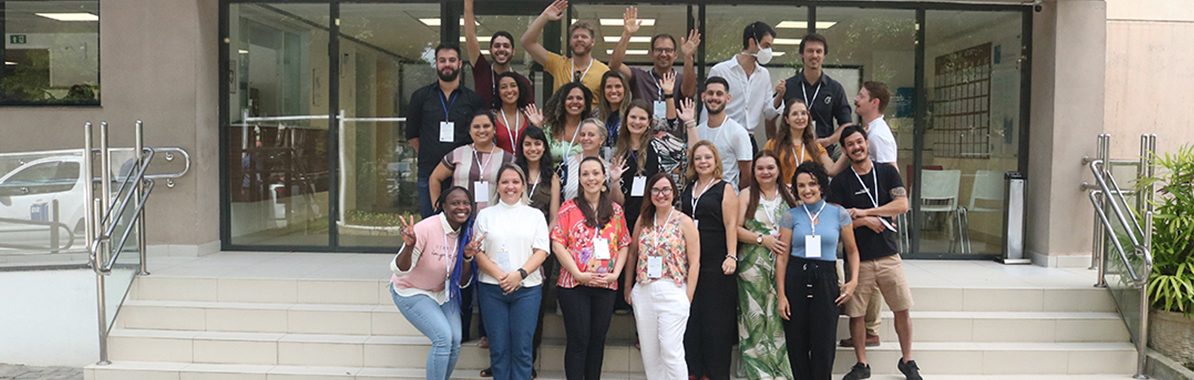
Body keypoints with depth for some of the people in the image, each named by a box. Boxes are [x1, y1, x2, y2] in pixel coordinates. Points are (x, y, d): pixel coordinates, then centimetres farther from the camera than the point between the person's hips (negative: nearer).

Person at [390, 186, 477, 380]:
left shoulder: (465, 234, -8)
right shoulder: (426, 229, -28)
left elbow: (462, 282, -5)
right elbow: (400, 270, -27)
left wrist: (467, 257, -22)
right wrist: (409, 246, -45)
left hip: (443, 292, 6)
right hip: (411, 292, -6)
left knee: (455, 341, -8)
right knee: (443, 336, -21)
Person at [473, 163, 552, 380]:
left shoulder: (535, 215, 10)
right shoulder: (485, 215, 11)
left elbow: (541, 251, 1)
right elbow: (478, 252, 3)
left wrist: (519, 274, -15)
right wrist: (500, 275, -12)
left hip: (527, 288, 0)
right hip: (492, 289, 1)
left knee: (522, 349, 0)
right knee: (498, 348, 3)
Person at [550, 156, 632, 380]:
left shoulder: (615, 210, 11)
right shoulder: (569, 208, 0)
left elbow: (624, 245, 11)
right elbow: (557, 244, -6)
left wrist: (615, 273, -4)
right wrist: (579, 274, -14)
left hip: (606, 286, 3)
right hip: (574, 285, -3)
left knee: (598, 340, 9)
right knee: (578, 340, -2)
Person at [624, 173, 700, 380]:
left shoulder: (684, 222, -2)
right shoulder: (643, 220, 10)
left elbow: (694, 263, -4)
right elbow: (632, 253, 15)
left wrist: (688, 298, -9)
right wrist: (628, 286, 10)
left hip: (672, 292, -4)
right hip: (643, 292, 4)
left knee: (671, 351, -8)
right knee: (649, 351, 9)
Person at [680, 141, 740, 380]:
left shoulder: (724, 189, 0)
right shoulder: (687, 191, 16)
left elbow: (731, 225, -8)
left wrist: (731, 256, -18)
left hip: (716, 264, -5)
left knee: (716, 319, -1)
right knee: (690, 317, 7)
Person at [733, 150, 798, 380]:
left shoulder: (788, 196, 13)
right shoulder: (746, 195, 7)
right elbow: (736, 228, -1)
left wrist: (789, 243, -5)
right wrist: (762, 239, -12)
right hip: (753, 266, -1)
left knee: (780, 317, -2)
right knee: (755, 317, -3)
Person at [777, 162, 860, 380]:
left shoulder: (839, 214, 4)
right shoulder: (791, 216, 4)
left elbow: (852, 251, 12)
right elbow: (782, 257, 3)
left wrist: (854, 280, -3)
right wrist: (781, 295, -2)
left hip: (826, 280, 0)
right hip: (795, 279, 1)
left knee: (822, 345, -3)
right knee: (797, 345, 3)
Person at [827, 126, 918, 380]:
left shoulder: (888, 173, 6)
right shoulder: (840, 183, 3)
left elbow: (903, 205, -6)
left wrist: (863, 212, -10)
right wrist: (865, 221, -15)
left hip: (888, 256, 1)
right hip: (857, 258, -1)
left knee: (902, 310, 4)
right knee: (855, 314, 2)